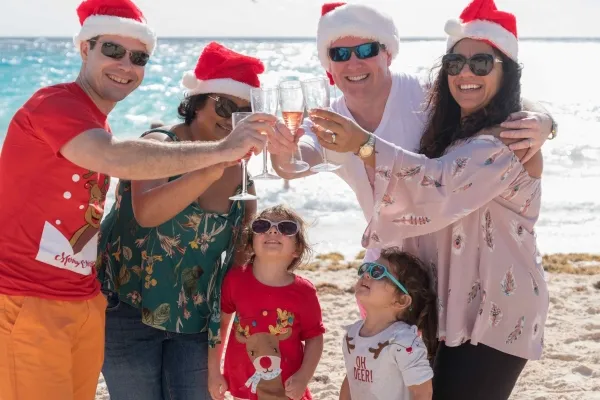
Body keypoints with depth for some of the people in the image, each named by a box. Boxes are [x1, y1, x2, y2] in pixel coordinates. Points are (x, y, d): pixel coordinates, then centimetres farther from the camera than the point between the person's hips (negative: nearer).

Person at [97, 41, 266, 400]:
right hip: (130, 311, -4)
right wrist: (215, 166, -44)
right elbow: (145, 212, -34)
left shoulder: (240, 167, 2)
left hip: (195, 321, 5)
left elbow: (245, 246, 10)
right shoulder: (161, 145, -13)